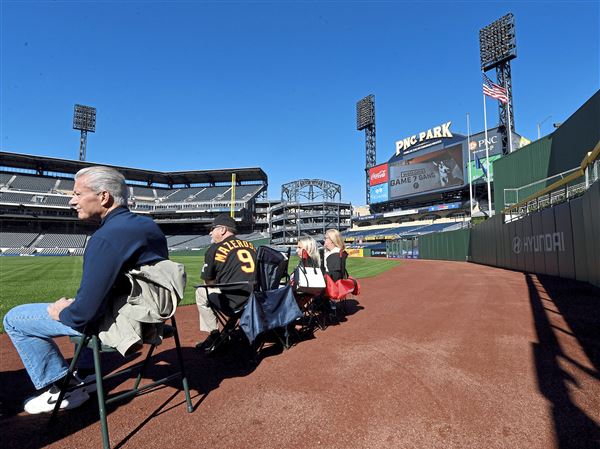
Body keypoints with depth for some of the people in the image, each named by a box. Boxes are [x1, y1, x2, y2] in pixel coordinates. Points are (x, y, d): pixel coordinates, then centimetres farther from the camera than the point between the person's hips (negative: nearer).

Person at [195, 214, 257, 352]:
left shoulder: (214, 248, 2)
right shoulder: (250, 245, 14)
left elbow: (209, 281, 11)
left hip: (235, 303, -5)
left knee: (201, 292, 16)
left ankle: (214, 335, 16)